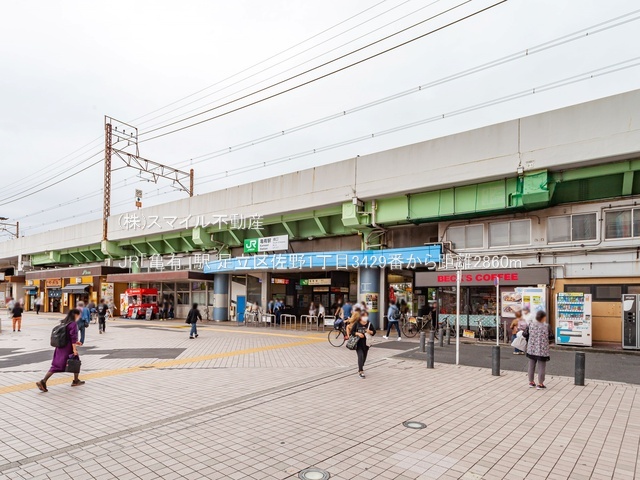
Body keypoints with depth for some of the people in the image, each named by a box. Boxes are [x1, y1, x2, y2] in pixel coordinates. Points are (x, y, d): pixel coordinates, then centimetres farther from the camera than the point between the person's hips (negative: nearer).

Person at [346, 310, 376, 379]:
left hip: (366, 342, 4)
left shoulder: (369, 324, 1)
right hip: (358, 342, -3)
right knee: (360, 356, -14)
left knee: (364, 356, 13)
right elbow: (351, 332, -2)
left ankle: (360, 368, 35)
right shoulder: (356, 323, -6)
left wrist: (370, 331, -15)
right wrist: (357, 333, -18)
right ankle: (360, 371, -14)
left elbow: (374, 332, 6)